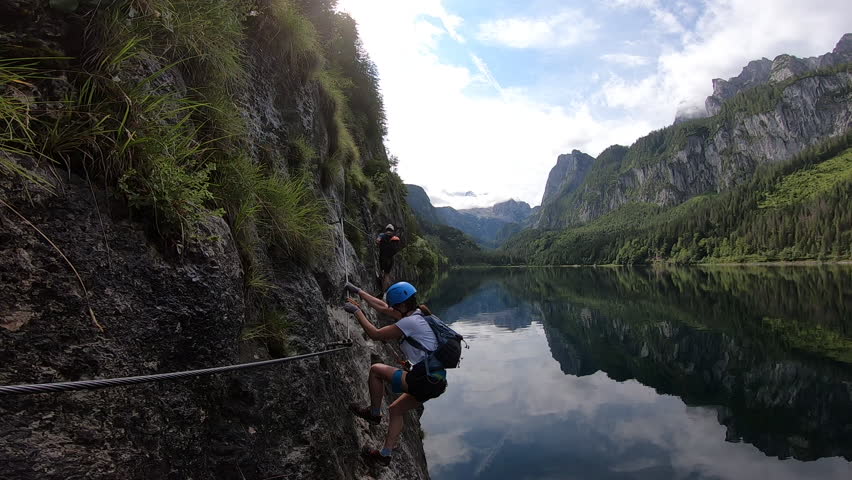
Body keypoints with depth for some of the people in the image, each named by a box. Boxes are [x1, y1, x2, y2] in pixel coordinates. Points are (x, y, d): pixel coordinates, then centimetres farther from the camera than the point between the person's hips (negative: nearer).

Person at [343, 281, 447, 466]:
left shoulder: (410, 322, -15)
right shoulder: (415, 314, 12)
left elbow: (375, 334, -11)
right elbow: (382, 307, 22)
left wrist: (356, 311, 0)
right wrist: (359, 292, 27)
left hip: (425, 380, -10)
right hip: (437, 381, 10)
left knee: (376, 369, 2)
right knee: (395, 409, 23)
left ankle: (374, 413, 19)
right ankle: (385, 455, 30)